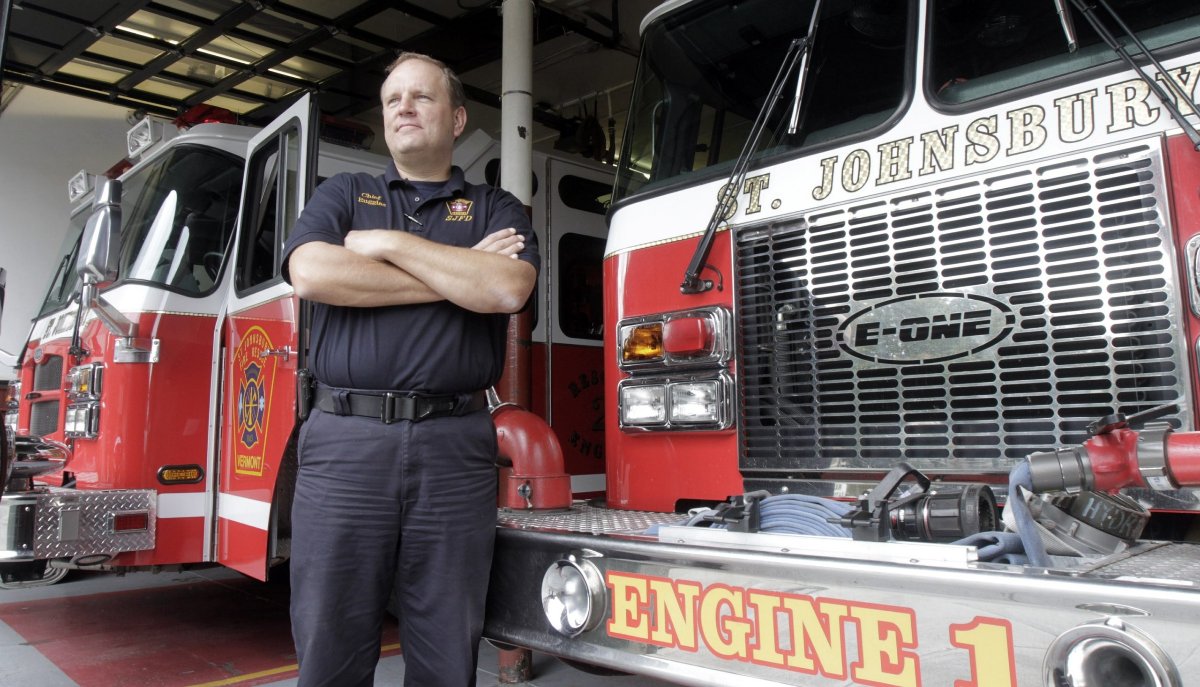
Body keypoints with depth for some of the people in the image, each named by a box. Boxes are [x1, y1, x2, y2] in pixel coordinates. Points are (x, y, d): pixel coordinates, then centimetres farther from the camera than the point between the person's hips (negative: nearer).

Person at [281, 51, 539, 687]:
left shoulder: (497, 210, 13)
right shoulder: (342, 195, 16)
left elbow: (507, 289, -10)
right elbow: (311, 273, -6)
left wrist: (391, 244, -4)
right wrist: (459, 277, -4)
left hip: (454, 448, 0)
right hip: (344, 443, 1)